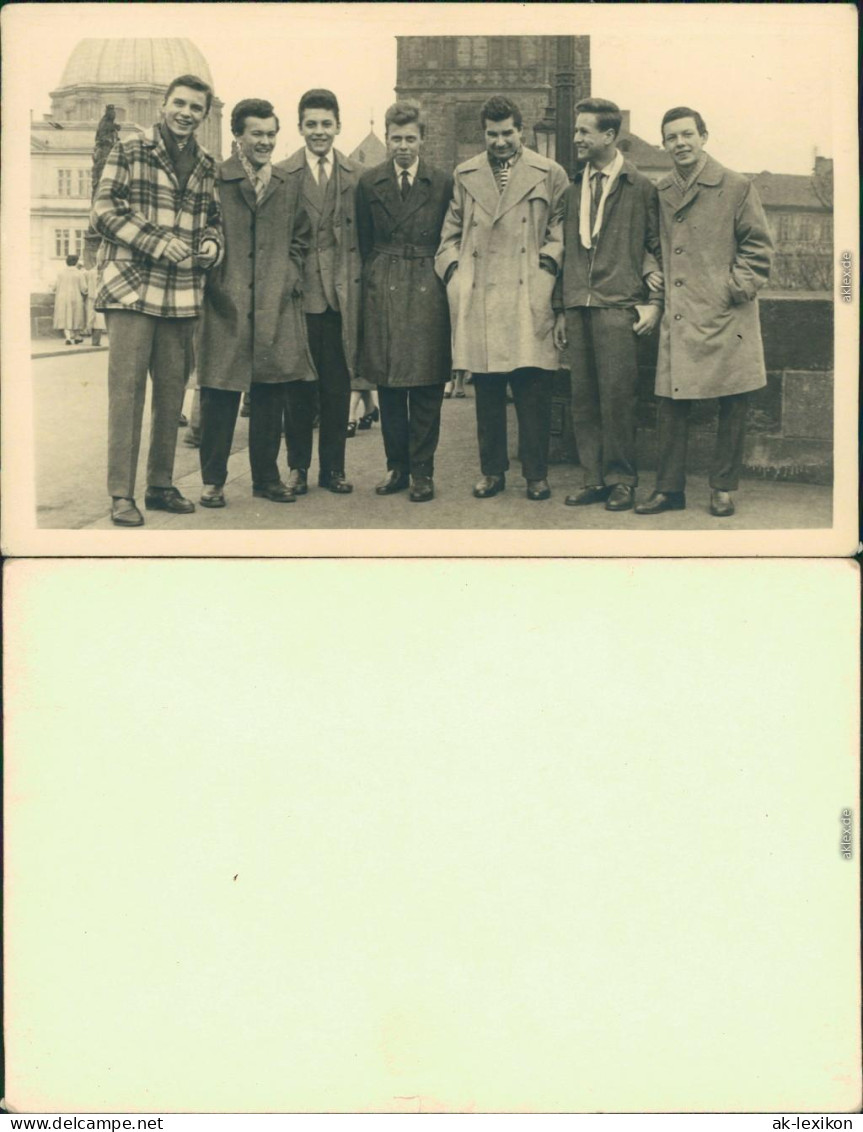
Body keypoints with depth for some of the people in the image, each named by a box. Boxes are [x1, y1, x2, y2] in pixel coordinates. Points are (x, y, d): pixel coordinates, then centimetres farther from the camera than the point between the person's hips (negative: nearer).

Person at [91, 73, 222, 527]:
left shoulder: (207, 167, 15)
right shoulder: (129, 152, 1)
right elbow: (104, 210, -4)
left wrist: (211, 243, 0)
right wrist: (161, 245, -14)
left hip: (183, 297, 5)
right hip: (131, 290, -5)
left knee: (172, 392, 8)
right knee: (126, 392, -6)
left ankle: (161, 485, 19)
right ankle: (121, 494, -3)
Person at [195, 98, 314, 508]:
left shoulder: (288, 186, 14)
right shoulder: (214, 181, -1)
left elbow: (299, 239, 19)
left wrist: (290, 278, 6)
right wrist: (215, 282, -7)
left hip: (276, 306, 4)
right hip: (227, 306, -4)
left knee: (270, 394, 7)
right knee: (220, 394, -1)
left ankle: (266, 477, 18)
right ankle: (213, 479, 9)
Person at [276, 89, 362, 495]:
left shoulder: (356, 176, 7)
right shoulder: (282, 174, 2)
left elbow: (365, 237, 9)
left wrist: (358, 286, 2)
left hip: (341, 294, 2)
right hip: (298, 293, -1)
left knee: (338, 387, 5)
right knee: (298, 388, 4)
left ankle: (333, 467, 15)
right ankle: (298, 466, 15)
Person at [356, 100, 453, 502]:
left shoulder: (442, 183, 5)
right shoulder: (369, 183, 8)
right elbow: (363, 245, 11)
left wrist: (441, 279, 4)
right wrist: (373, 283, 6)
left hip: (428, 291, -1)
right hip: (382, 293, 1)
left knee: (427, 385, -2)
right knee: (388, 384, 4)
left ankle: (422, 470, 5)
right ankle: (397, 465, 15)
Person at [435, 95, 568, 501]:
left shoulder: (550, 175, 9)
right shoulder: (465, 175, 15)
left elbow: (563, 228, 10)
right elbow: (451, 232, 19)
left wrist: (549, 260, -5)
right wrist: (453, 267, 4)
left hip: (529, 297, -2)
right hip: (478, 297, 2)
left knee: (533, 387, -4)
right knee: (486, 390, 5)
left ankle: (536, 474, 5)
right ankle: (492, 471, 14)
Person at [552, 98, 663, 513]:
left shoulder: (640, 187, 2)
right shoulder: (574, 189, 17)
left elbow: (657, 245, 2)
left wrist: (654, 301, -5)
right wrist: (561, 308, 15)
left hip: (617, 307, -5)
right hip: (578, 307, 5)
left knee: (616, 395, -6)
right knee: (583, 397, 3)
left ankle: (621, 480, 4)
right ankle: (594, 478, 11)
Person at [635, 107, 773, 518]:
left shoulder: (736, 187, -1)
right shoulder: (660, 193, 11)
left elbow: (758, 246, 0)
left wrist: (735, 289, -8)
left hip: (725, 318, -3)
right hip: (678, 321, 3)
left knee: (732, 406, 3)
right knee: (671, 403, 1)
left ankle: (723, 489, 14)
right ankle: (669, 488, 10)